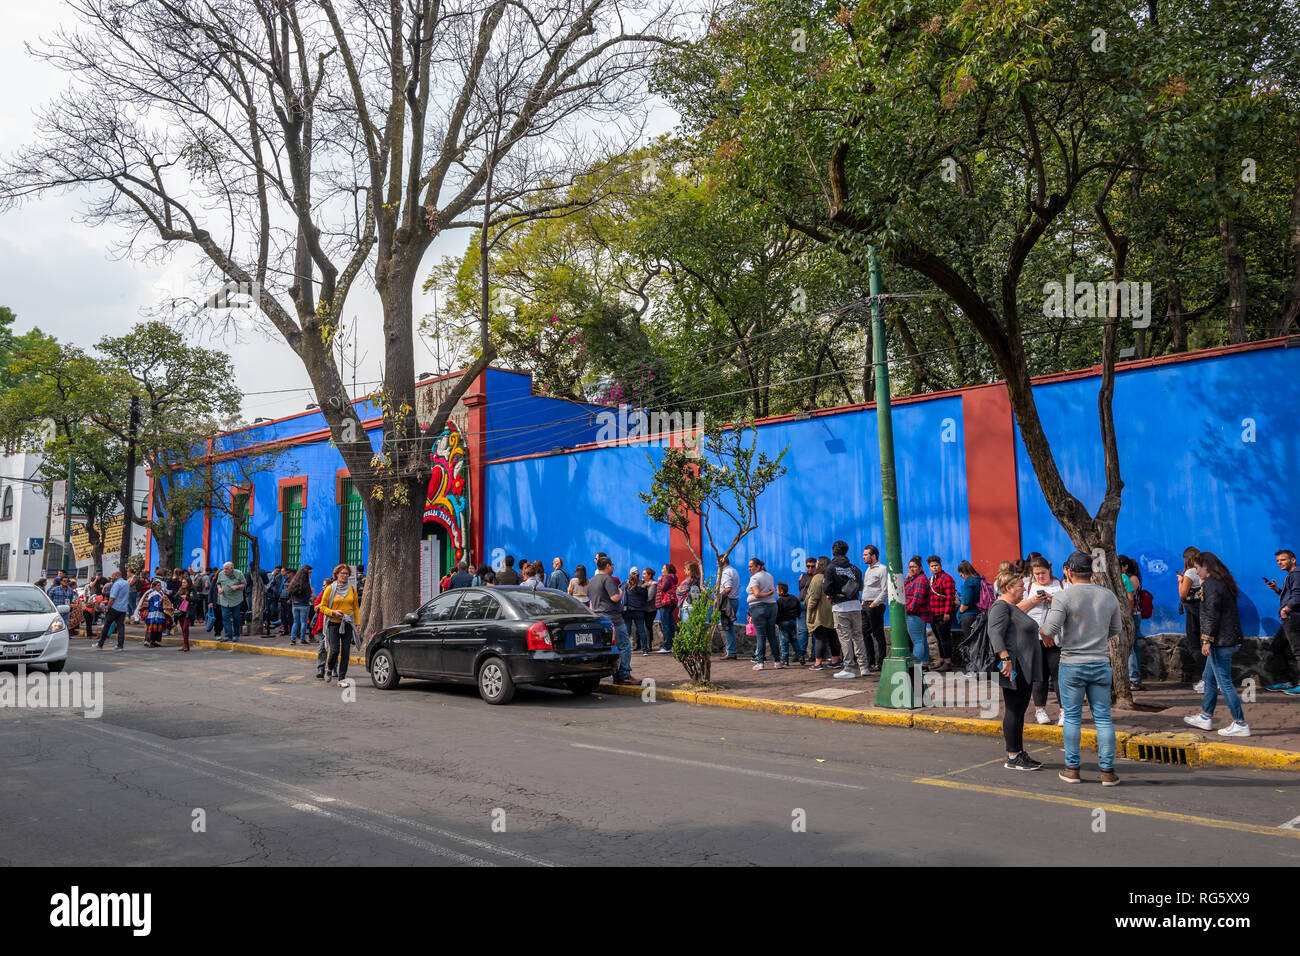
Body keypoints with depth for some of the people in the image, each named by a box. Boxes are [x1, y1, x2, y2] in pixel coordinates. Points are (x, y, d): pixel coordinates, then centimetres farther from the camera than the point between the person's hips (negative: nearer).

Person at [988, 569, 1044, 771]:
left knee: (1020, 711, 13)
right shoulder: (1001, 607, -12)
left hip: (1025, 670, 10)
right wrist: (1006, 659, -31)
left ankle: (1020, 753, 19)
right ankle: (1012, 758, -1)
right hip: (1014, 669, -10)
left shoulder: (1013, 608, 21)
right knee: (1014, 711, -6)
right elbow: (995, 634, -24)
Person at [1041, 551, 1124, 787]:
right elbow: (1116, 629, 12)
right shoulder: (1108, 596, 2)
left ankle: (1072, 769, 13)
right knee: (1103, 718, 8)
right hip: (1101, 663, 3)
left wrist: (1045, 633, 5)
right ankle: (1107, 771, 10)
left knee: (1072, 718, 7)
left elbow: (1050, 630, -18)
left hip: (1072, 664, -3)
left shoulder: (1064, 597, -11)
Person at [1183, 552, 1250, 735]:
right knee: (1209, 678, 19)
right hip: (1231, 639, 11)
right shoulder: (1224, 582, 14)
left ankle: (1241, 724, -2)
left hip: (1220, 642, -11)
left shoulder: (1210, 584, -15)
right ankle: (1204, 718, 27)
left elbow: (1212, 615, -20)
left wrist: (1207, 640, -20)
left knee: (1224, 683, -5)